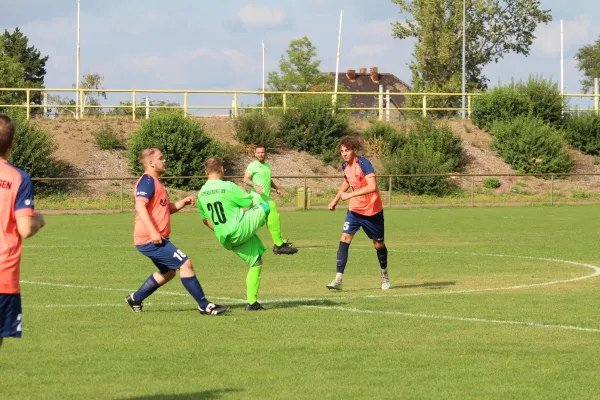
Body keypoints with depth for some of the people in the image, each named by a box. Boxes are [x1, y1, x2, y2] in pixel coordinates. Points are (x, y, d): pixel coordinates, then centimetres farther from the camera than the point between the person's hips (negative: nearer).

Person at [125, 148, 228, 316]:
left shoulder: (155, 182, 20)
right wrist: (153, 231, -32)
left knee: (168, 272, 23)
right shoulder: (147, 181, -13)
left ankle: (135, 299, 29)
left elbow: (166, 208, 26)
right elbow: (140, 206, -26)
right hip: (150, 239, -11)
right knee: (185, 263, -12)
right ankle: (204, 306, -9)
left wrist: (182, 202, 8)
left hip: (154, 239, 11)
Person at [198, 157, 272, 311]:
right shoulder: (228, 187, -16)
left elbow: (206, 220, 16)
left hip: (226, 239, 7)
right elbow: (250, 203, -6)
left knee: (256, 263, 18)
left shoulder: (201, 194, 5)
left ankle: (252, 302, 16)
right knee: (270, 205, 6)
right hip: (240, 229, -7)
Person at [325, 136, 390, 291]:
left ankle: (384, 274, 37)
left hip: (372, 210, -5)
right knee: (344, 239, -12)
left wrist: (350, 195, -33)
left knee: (379, 244, 9)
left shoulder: (363, 164, -22)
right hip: (355, 209, 5)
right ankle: (338, 279, -16)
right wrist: (336, 200, 23)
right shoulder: (345, 166, 0)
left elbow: (372, 186, -33)